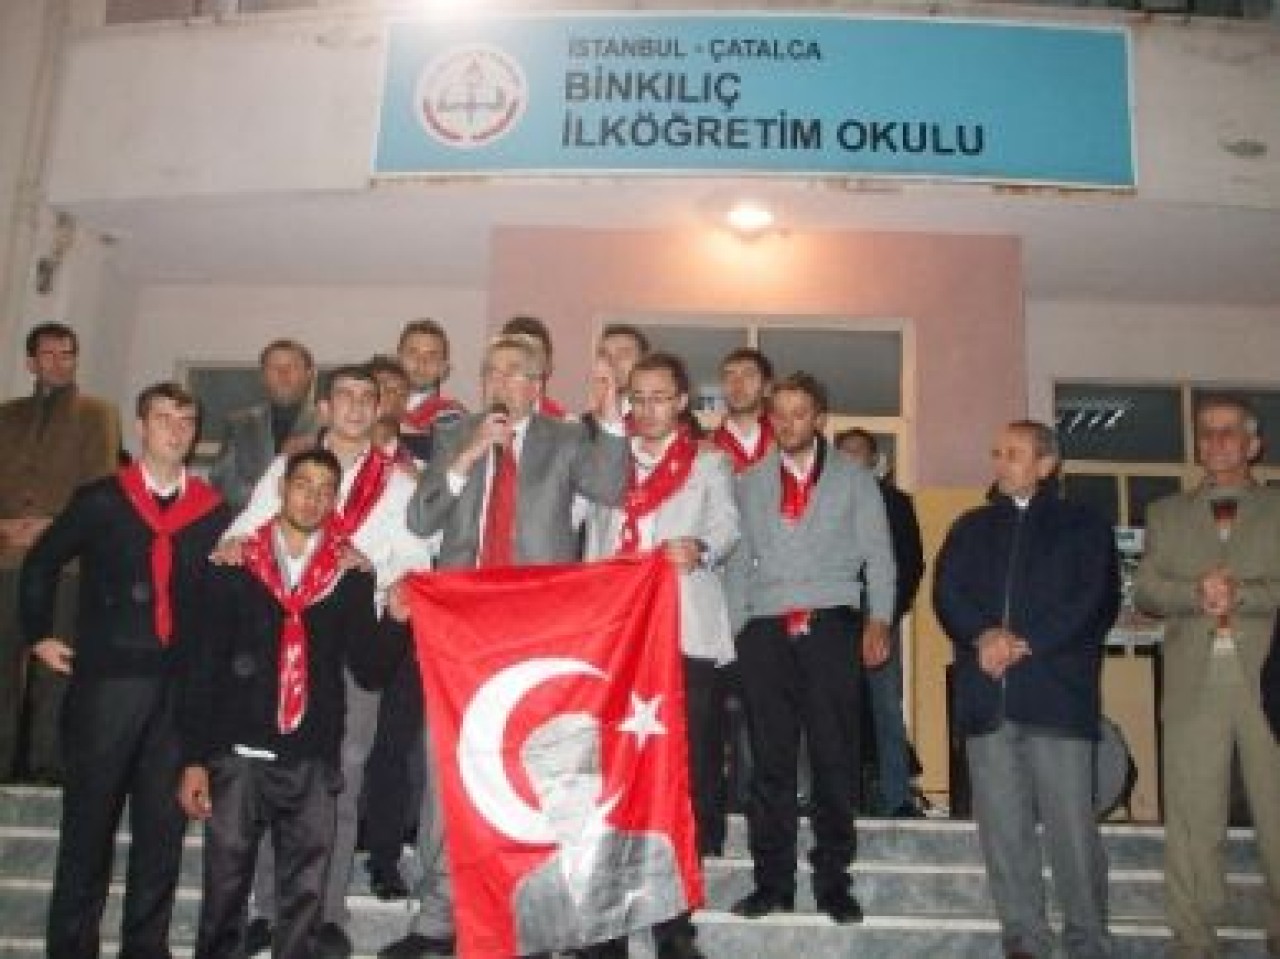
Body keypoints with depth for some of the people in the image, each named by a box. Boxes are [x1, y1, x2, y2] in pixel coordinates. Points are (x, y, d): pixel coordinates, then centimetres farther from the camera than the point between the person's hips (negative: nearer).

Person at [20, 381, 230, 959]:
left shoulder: (213, 510, 6)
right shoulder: (100, 500, 3)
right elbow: (40, 564, 12)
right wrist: (39, 634, 8)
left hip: (182, 685, 2)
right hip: (106, 678, -1)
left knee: (163, 823, 7)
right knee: (89, 820, 5)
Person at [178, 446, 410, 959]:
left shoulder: (352, 575, 3)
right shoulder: (235, 568, 2)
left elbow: (369, 671, 2)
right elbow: (202, 668, 2)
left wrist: (395, 621, -15)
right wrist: (193, 759, -1)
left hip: (313, 763, 1)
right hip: (238, 756, 0)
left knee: (305, 896, 7)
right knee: (224, 888, 9)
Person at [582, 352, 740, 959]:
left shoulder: (709, 464, 12)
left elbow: (726, 528, -4)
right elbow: (594, 540, 16)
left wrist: (700, 549, -26)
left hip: (687, 633, -2)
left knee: (684, 772, -1)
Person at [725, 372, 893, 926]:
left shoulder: (853, 480, 13)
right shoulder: (749, 484, 16)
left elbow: (877, 554, 8)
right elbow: (739, 559, 12)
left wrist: (878, 620, -3)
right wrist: (736, 629, 4)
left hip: (831, 626, -1)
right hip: (766, 630, 1)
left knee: (834, 758, 0)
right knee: (770, 761, 2)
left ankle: (833, 881, 10)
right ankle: (773, 881, 11)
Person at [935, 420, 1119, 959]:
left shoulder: (1084, 526, 12)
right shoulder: (972, 527, 21)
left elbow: (1097, 602, -1)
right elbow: (946, 593, 8)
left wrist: (1025, 644, -10)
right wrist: (983, 636, -11)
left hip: (1056, 691, -3)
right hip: (986, 694, 3)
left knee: (1071, 824, -4)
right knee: (1002, 827, 3)